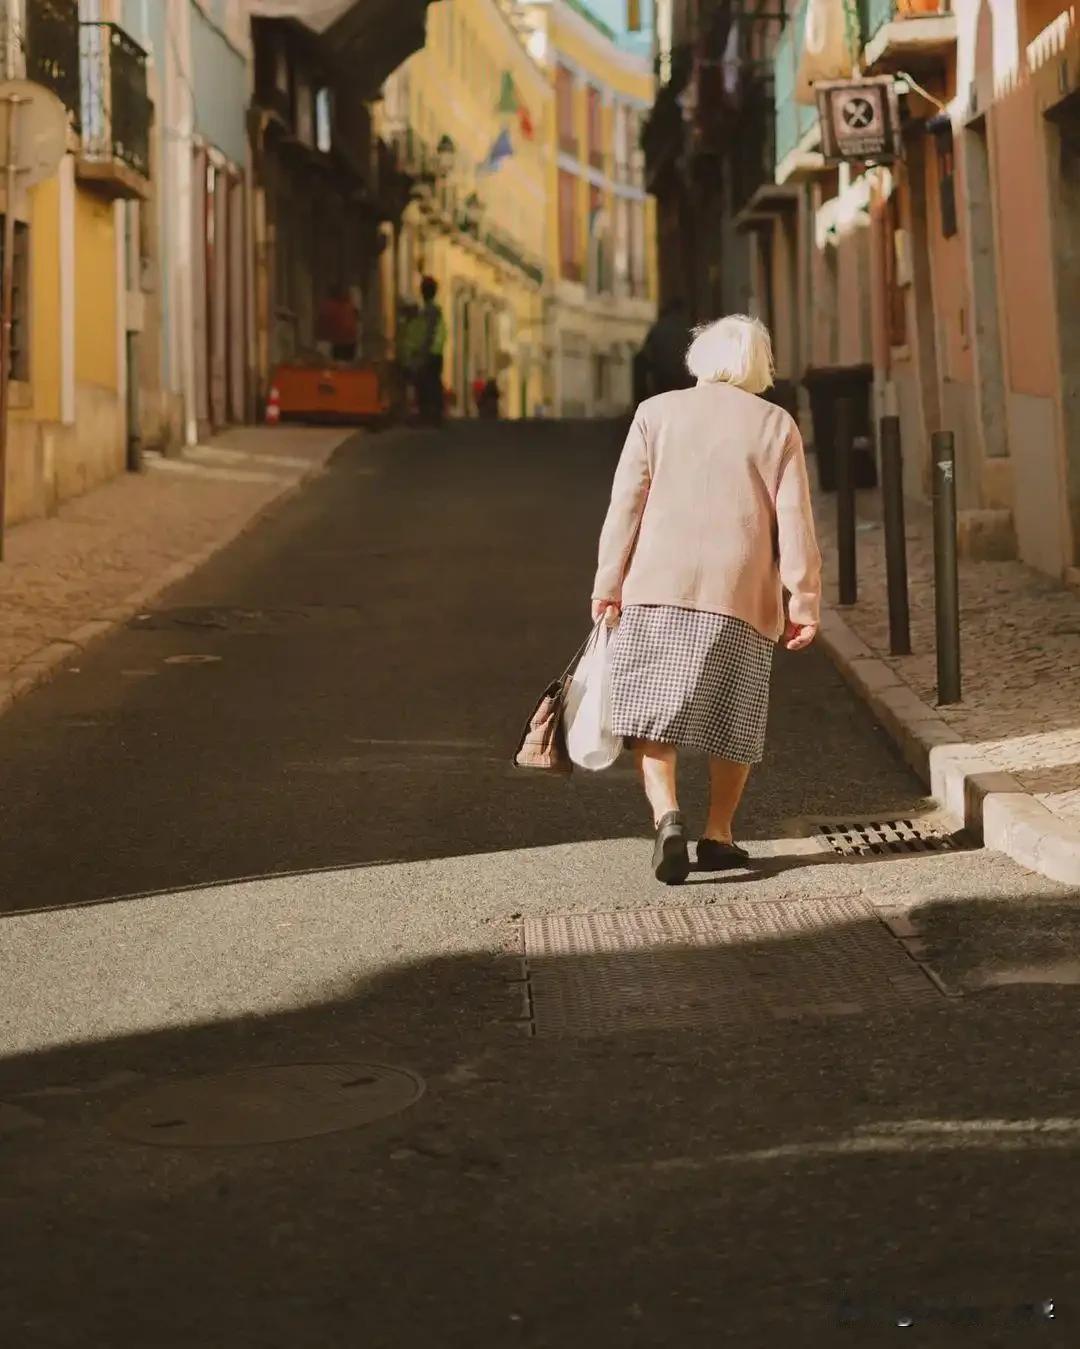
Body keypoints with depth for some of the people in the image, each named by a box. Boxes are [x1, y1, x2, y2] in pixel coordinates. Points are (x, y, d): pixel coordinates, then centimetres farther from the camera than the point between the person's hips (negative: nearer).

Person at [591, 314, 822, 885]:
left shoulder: (656, 412, 7)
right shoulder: (776, 425, 7)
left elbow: (625, 505, 2)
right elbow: (795, 523, 2)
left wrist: (607, 585, 5)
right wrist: (803, 604, 4)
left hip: (657, 585, 0)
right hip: (741, 590, 0)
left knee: (651, 711, 3)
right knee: (733, 719, 12)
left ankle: (666, 815, -16)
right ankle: (717, 834, 15)